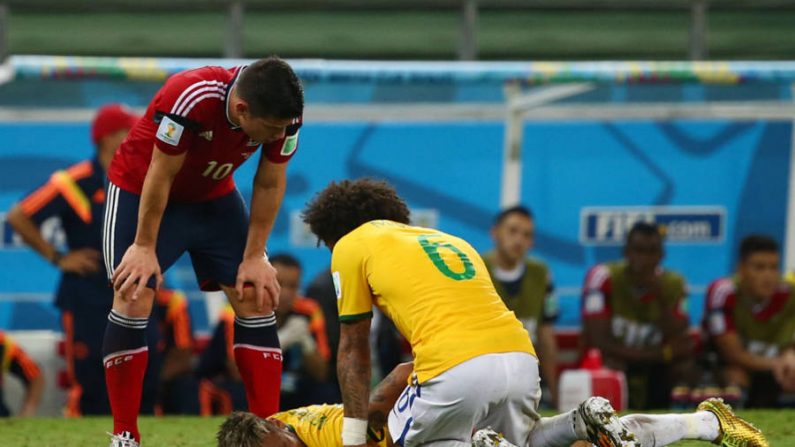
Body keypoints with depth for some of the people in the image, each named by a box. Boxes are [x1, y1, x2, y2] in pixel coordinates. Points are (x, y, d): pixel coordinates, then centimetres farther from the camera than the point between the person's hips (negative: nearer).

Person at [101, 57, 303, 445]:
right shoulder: (190, 100, -39)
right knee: (133, 300, -14)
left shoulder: (284, 115, -23)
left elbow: (270, 185, -8)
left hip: (214, 196, 5)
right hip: (141, 190, -5)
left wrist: (254, 257, -7)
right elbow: (159, 178, -27)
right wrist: (145, 247, -18)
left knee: (256, 300, -4)